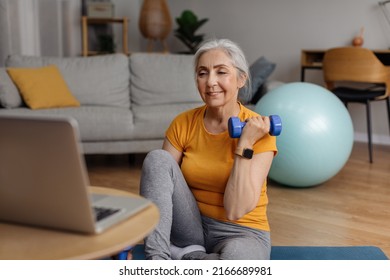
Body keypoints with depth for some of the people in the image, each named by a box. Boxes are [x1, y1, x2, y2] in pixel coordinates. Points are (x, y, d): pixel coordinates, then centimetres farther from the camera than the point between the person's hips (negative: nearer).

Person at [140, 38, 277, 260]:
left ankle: (180, 258, -9)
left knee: (235, 255, -40)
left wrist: (245, 144, -26)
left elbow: (235, 211, -23)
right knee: (158, 158, -20)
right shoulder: (183, 124, -4)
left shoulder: (258, 132, -16)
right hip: (191, 226, 3)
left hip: (240, 232, -3)